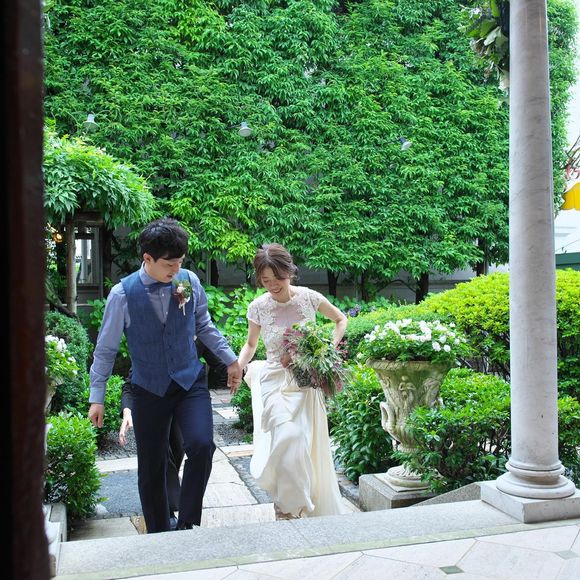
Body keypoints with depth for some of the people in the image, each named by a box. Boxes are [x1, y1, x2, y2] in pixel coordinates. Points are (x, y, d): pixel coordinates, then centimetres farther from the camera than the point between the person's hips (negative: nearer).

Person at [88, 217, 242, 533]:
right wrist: (97, 398, 0)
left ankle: (187, 524, 1)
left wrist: (230, 359, 11)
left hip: (191, 382, 1)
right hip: (149, 391, -1)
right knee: (151, 468, 8)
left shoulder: (189, 281, -6)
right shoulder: (123, 294, -12)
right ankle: (158, 534, 30)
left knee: (201, 445, -20)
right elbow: (105, 349, -2)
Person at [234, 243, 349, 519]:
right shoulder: (258, 307, -5)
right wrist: (237, 368, -7)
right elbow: (250, 345, 11)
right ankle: (290, 507, 6)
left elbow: (340, 320, 11)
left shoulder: (309, 297, -6)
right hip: (275, 382, -1)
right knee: (286, 440, -17)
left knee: (304, 447, 2)